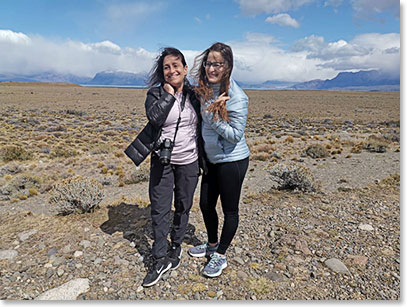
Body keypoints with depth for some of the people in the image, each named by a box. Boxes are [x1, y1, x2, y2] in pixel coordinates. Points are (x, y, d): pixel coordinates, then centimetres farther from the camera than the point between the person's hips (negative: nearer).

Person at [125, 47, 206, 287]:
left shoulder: (194, 95, 2)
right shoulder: (155, 93, -3)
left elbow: (202, 127, 9)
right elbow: (154, 117, -24)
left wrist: (203, 160, 8)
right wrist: (169, 94, -18)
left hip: (189, 161, 2)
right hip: (162, 161, -1)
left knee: (183, 207, 14)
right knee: (160, 209, 3)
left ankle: (176, 247, 37)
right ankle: (161, 260, 18)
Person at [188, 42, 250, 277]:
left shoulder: (237, 97, -20)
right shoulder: (204, 90, 2)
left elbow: (236, 135, -19)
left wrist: (214, 119, -27)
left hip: (232, 160, -7)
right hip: (211, 158, 8)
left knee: (230, 210, 9)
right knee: (206, 205, 18)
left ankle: (221, 256, 29)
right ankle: (212, 245, 42)